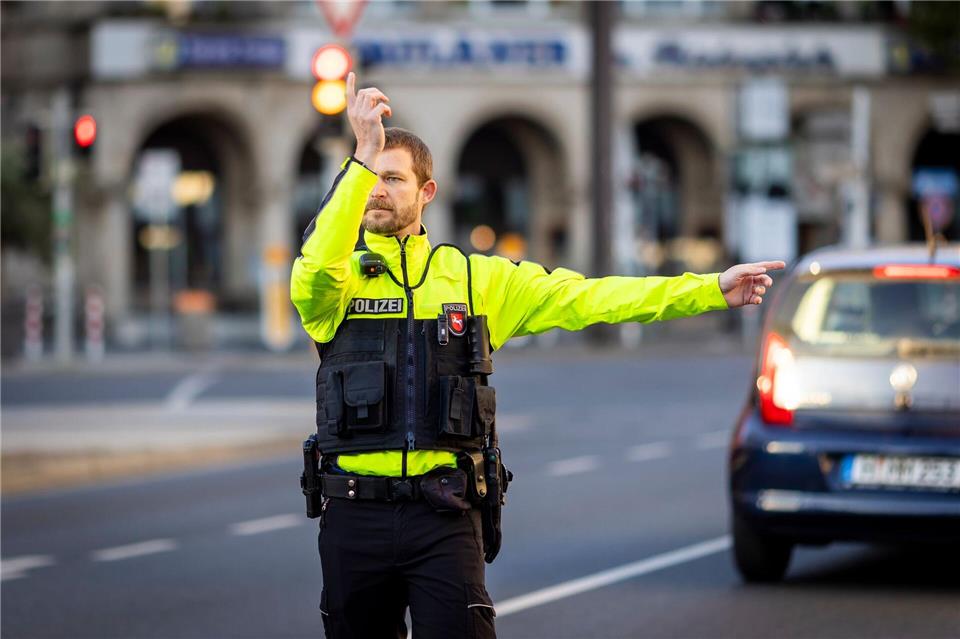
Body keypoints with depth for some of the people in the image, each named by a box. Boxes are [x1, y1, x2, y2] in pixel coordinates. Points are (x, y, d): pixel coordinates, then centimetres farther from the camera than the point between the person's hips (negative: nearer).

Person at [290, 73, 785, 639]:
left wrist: (710, 290, -1)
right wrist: (362, 160, -32)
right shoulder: (338, 280, 3)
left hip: (444, 515, 0)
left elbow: (584, 297, 6)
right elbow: (315, 270, -21)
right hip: (355, 515, 0)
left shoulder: (475, 278, 9)